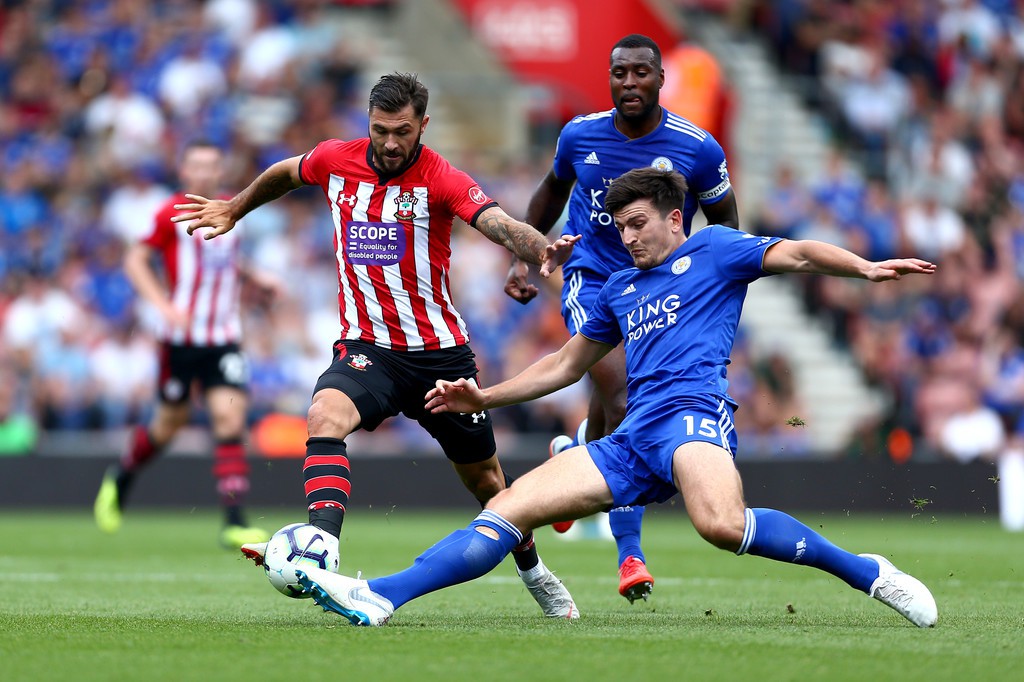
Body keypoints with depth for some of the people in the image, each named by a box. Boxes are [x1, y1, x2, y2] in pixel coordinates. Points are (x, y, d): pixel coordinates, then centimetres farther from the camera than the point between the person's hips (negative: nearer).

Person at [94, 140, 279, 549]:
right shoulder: (172, 214, -9)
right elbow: (135, 260, -8)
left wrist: (254, 278, 10)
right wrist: (164, 305, -19)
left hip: (224, 338, 3)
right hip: (181, 337, -3)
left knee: (230, 417, -12)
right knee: (170, 421, 9)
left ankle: (234, 522, -14)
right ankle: (121, 478, 39)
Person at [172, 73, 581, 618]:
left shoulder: (439, 179, -14)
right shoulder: (335, 161, -3)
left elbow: (498, 223, -32)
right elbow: (286, 172, 21)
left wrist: (541, 251, -52)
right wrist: (235, 209, 33)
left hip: (440, 351, -1)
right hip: (366, 346, 1)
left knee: (485, 480, 13)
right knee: (325, 417, -32)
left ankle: (534, 571, 39)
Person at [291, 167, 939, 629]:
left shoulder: (713, 249, 12)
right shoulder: (620, 290, 30)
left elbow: (795, 254, 0)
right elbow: (566, 364, 39)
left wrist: (863, 267, -19)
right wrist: (484, 398, 33)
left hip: (692, 413, -7)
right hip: (630, 443, 7)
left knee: (722, 524, -38)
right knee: (508, 509, -6)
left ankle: (866, 571, -24)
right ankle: (379, 598, -15)